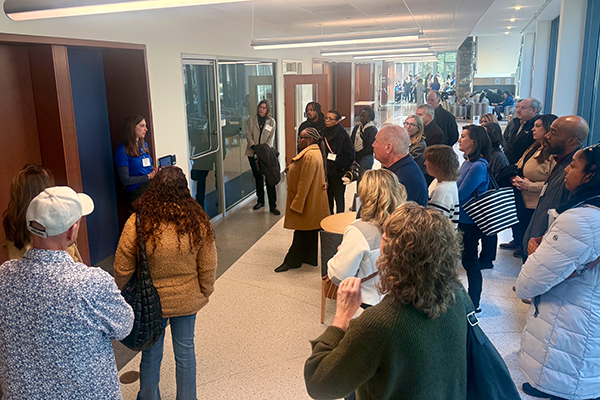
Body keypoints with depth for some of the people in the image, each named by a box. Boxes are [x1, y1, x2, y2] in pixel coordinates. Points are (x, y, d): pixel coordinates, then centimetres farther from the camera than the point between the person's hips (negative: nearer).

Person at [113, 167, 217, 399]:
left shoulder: (138, 222, -19)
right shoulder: (197, 221, -14)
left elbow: (122, 270, -12)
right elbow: (208, 267, -8)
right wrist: (204, 293, 9)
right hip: (187, 300, 1)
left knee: (151, 354, 19)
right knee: (185, 351, 19)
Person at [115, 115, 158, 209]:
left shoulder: (144, 145, 13)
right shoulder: (123, 150, -10)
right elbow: (125, 180, -15)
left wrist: (155, 170, 3)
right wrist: (149, 176, -16)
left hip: (151, 190, 7)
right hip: (137, 195, -6)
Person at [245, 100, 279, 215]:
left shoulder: (271, 121, 6)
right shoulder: (251, 120, 7)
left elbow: (271, 137, 1)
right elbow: (248, 135, 2)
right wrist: (253, 146, -14)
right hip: (253, 153, 2)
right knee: (258, 177, 11)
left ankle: (273, 205, -4)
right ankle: (260, 201, 26)